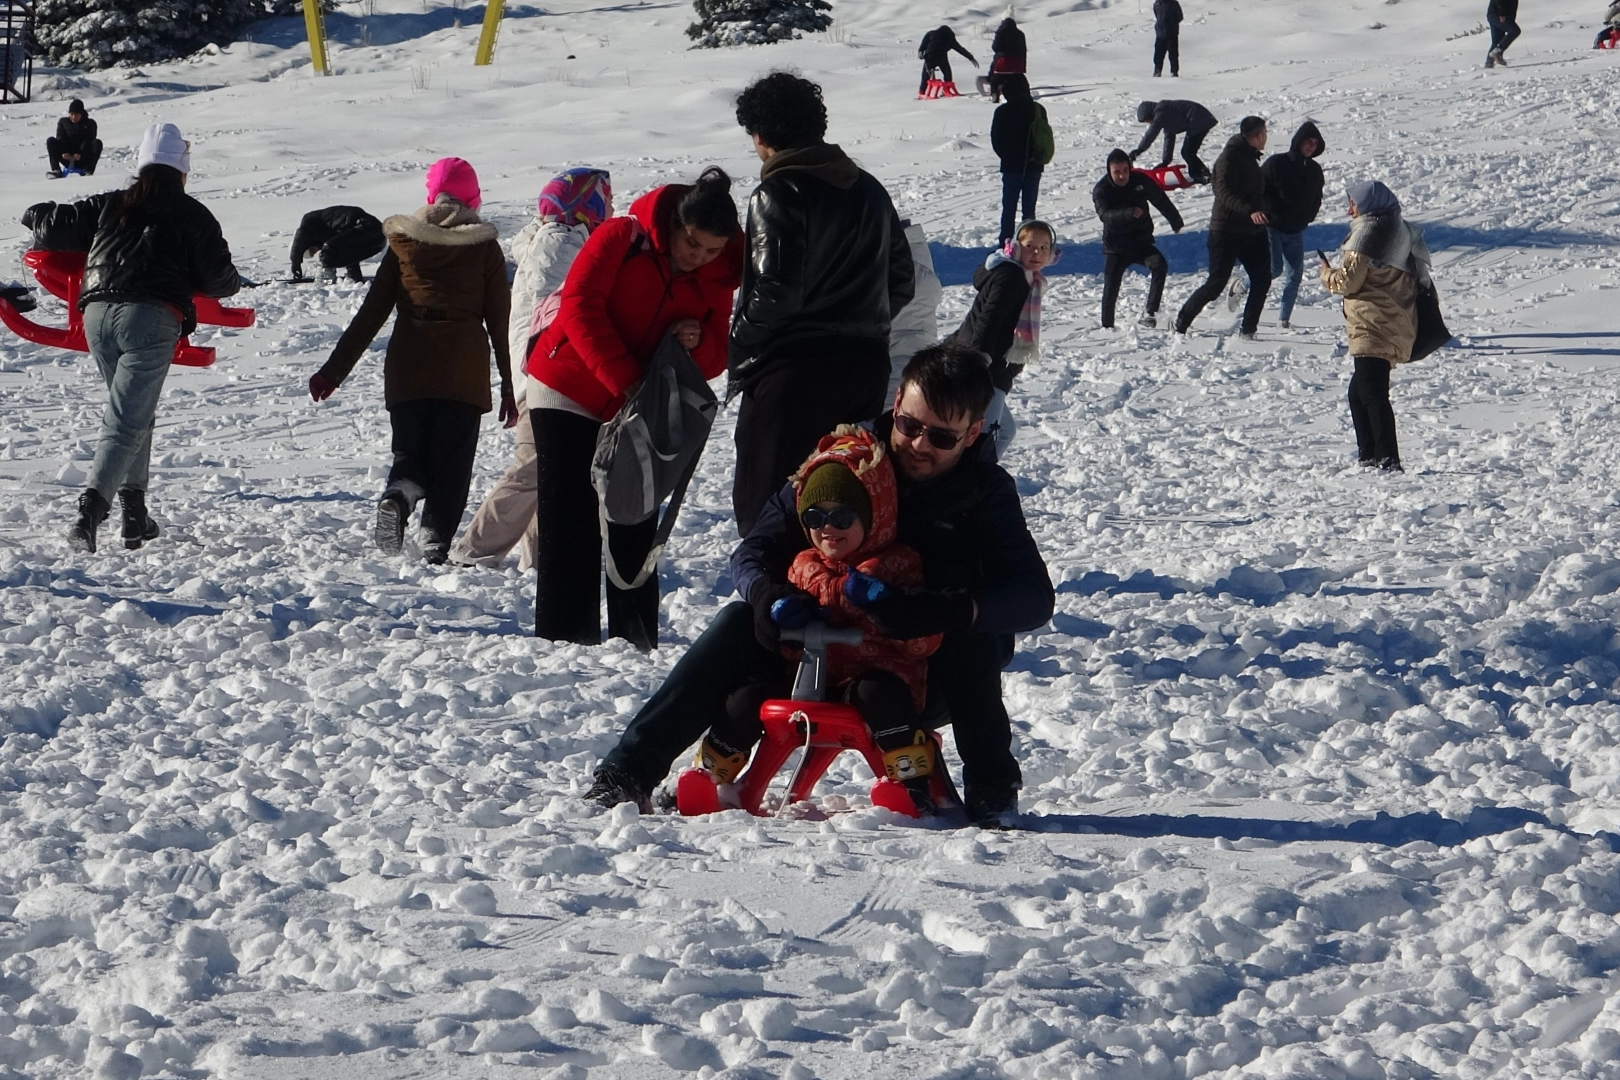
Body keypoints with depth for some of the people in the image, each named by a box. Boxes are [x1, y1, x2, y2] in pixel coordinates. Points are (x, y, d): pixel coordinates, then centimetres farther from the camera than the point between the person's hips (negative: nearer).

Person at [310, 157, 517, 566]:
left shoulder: (403, 241, 6)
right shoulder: (484, 245, 3)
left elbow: (370, 313, 6)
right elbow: (500, 320, 2)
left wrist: (334, 370, 10)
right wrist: (509, 387, 8)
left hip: (408, 368, 1)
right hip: (464, 373, -1)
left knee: (410, 455, 11)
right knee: (451, 463, 4)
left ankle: (397, 499, -20)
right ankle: (436, 542, -10)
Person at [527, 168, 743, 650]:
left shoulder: (716, 278, 0)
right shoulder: (621, 239, -14)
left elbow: (718, 356, 2)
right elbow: (579, 307, -21)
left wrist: (699, 343, -24)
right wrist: (623, 380, -29)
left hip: (642, 415, 4)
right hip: (569, 395, -4)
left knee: (635, 531, 4)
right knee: (569, 525, -4)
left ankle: (636, 641, 8)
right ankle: (564, 637, -3)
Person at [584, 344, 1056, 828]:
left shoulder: (987, 493, -9)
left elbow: (1035, 597, -22)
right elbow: (755, 551, -6)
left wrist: (954, 611, -43)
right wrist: (765, 593, -32)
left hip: (921, 684, -2)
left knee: (970, 634, -31)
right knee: (741, 622, -22)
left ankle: (991, 789, -24)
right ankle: (626, 774, -26)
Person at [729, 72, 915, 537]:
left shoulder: (779, 194, -13)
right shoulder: (868, 189, 11)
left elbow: (773, 293, -20)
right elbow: (901, 280, 16)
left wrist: (740, 354, -8)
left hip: (793, 370, -8)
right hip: (866, 367, 8)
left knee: (764, 506, -2)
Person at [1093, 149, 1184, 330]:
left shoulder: (1141, 181, -6)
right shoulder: (1101, 190, -13)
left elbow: (1161, 201, 11)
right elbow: (1105, 214, -32)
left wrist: (1176, 222, 25)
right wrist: (1129, 213, -50)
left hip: (1142, 243, 2)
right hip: (1116, 247, -2)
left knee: (1160, 265, -24)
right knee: (1111, 288, -9)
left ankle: (1150, 313, -24)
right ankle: (1107, 326, 5)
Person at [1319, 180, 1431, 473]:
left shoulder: (1368, 233, -11)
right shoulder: (1402, 232, 16)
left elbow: (1349, 281, -12)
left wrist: (1327, 273, 9)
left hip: (1373, 326, -10)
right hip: (1398, 326, 10)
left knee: (1372, 394, -12)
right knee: (1359, 391, 19)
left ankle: (1387, 458, -18)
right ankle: (1369, 454, 22)